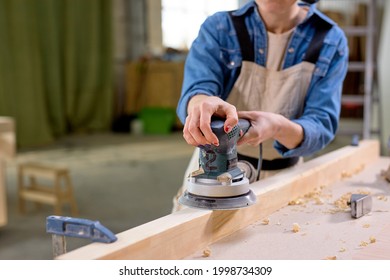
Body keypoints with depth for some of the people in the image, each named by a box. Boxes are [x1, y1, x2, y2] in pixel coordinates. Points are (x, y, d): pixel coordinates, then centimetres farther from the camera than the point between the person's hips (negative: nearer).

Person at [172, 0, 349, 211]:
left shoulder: (331, 41, -6)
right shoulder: (219, 28, -7)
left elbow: (321, 127, -14)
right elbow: (196, 89, -22)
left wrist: (279, 127, -36)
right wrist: (202, 103, -47)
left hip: (282, 179, 1)